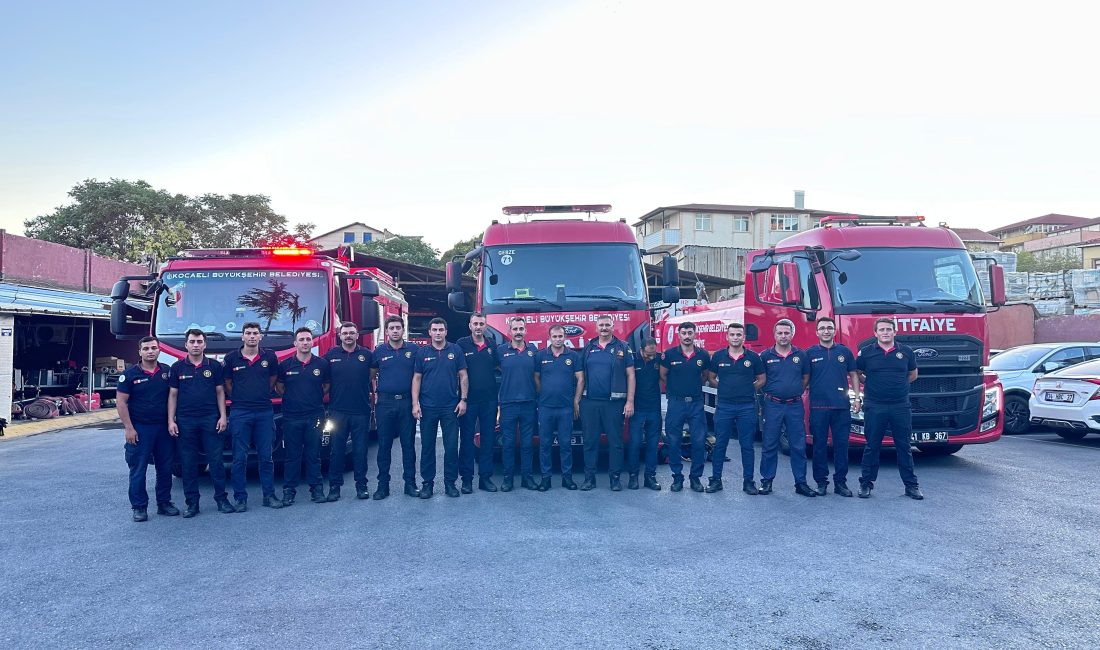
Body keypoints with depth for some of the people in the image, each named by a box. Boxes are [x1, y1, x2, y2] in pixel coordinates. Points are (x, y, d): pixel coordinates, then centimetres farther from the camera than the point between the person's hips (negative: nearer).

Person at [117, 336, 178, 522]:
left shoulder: (167, 372, 6)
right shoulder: (130, 374, -3)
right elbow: (122, 402, -5)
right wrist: (129, 428, -11)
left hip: (164, 428, 3)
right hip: (140, 429, -3)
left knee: (165, 468, 9)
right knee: (138, 470, 0)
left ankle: (164, 503, 20)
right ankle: (139, 507, 9)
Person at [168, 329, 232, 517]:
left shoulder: (214, 366, 6)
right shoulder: (177, 367, 7)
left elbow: (220, 392, 8)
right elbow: (172, 395, 7)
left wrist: (223, 416, -1)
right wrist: (171, 420, 0)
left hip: (210, 419, -1)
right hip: (185, 421, 1)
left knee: (216, 460, 0)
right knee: (188, 463, 4)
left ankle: (221, 499, 8)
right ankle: (192, 503, 11)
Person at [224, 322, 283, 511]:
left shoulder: (270, 357, 4)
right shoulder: (232, 358, 2)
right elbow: (227, 384, 10)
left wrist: (262, 396, 11)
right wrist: (239, 399, 8)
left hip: (265, 412, 1)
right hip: (240, 413, -1)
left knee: (266, 457, 6)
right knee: (240, 458, 2)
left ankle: (269, 495, 13)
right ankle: (240, 497, 9)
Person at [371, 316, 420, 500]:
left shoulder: (414, 350, 4)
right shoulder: (379, 351, 6)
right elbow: (371, 375, 17)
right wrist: (376, 392, 6)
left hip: (407, 402, 0)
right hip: (385, 403, 0)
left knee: (408, 444, 4)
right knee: (384, 445, 3)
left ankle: (410, 483, 11)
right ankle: (383, 485, 10)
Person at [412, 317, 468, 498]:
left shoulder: (456, 351, 3)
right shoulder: (422, 353, 4)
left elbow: (463, 376, 4)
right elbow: (417, 379, 4)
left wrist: (463, 400, -3)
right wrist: (415, 404, -4)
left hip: (451, 407, 0)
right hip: (427, 407, 0)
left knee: (451, 446, 2)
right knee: (427, 446, 5)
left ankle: (450, 482, 12)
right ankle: (427, 482, 14)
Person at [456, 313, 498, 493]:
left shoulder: (492, 346, 9)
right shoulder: (461, 344, -1)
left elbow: (498, 367, 19)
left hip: (489, 400, 3)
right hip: (469, 399, -3)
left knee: (488, 439, 6)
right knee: (466, 439, 2)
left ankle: (485, 477, 13)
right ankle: (466, 478, 9)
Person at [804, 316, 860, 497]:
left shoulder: (845, 351, 9)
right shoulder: (810, 353, 6)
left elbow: (853, 375, 14)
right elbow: (805, 378, 8)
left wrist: (857, 397, 6)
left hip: (842, 406, 1)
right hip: (818, 406, -1)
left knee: (841, 444, 3)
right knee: (819, 445, 3)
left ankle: (840, 482, 11)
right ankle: (821, 482, 11)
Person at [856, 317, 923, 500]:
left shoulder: (906, 352, 6)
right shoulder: (866, 352, 1)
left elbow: (913, 374, 21)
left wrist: (898, 385, 16)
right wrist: (870, 384, 9)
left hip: (901, 407, 1)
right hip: (874, 407, -1)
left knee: (904, 447, 7)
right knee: (872, 446, 5)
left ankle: (911, 485, 15)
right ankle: (866, 483, 13)